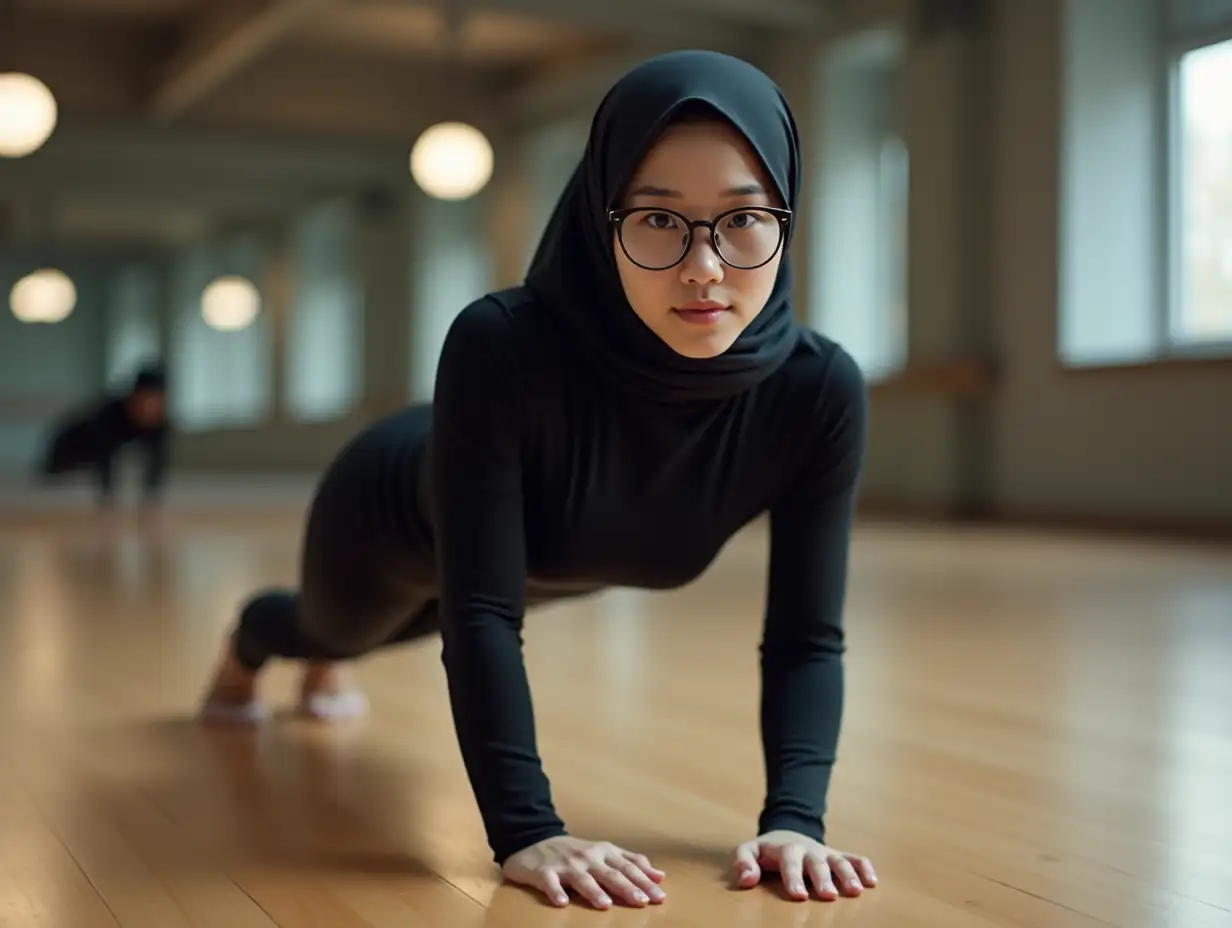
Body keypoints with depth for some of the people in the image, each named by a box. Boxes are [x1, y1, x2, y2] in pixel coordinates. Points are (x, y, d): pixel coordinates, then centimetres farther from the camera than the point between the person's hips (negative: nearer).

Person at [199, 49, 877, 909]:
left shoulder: (820, 391, -36)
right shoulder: (504, 347, -47)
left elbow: (806, 638, -31)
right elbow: (480, 612, -44)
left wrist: (795, 820, -43)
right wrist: (526, 831, -49)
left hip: (545, 551, 4)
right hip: (396, 517, -3)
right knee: (337, 627, 33)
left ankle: (324, 664, 75)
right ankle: (246, 647, 71)